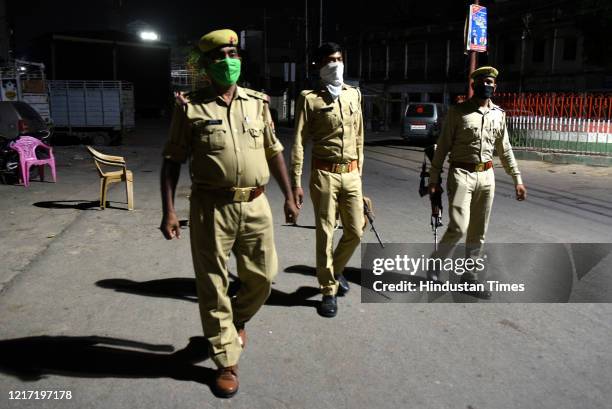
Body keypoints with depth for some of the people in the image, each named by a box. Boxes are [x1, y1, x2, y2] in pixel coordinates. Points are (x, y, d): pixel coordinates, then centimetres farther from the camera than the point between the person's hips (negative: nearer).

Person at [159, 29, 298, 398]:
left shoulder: (257, 102, 9)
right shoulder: (190, 108, -1)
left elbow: (274, 151, 14)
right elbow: (173, 161, 0)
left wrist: (289, 196, 13)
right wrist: (169, 211, -8)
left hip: (255, 206, 3)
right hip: (211, 208, -3)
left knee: (263, 277, 12)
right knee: (214, 286, 5)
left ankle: (237, 320, 44)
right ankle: (227, 362, 23)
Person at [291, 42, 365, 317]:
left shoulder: (354, 94, 11)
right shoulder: (309, 98, -4)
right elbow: (299, 142, -7)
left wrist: (360, 169, 16)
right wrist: (296, 182, -12)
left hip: (351, 174, 5)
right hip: (324, 174, -4)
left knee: (356, 231, 9)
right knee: (326, 233, 1)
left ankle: (336, 269, 37)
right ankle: (328, 290, 16)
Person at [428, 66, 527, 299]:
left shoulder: (499, 114, 10)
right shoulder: (458, 112, -4)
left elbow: (505, 150, 16)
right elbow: (442, 147, -4)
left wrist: (517, 179, 13)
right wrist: (434, 178, -8)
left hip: (487, 176, 5)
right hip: (461, 174, -5)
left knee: (479, 232, 8)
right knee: (459, 227, -13)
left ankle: (469, 275, 21)